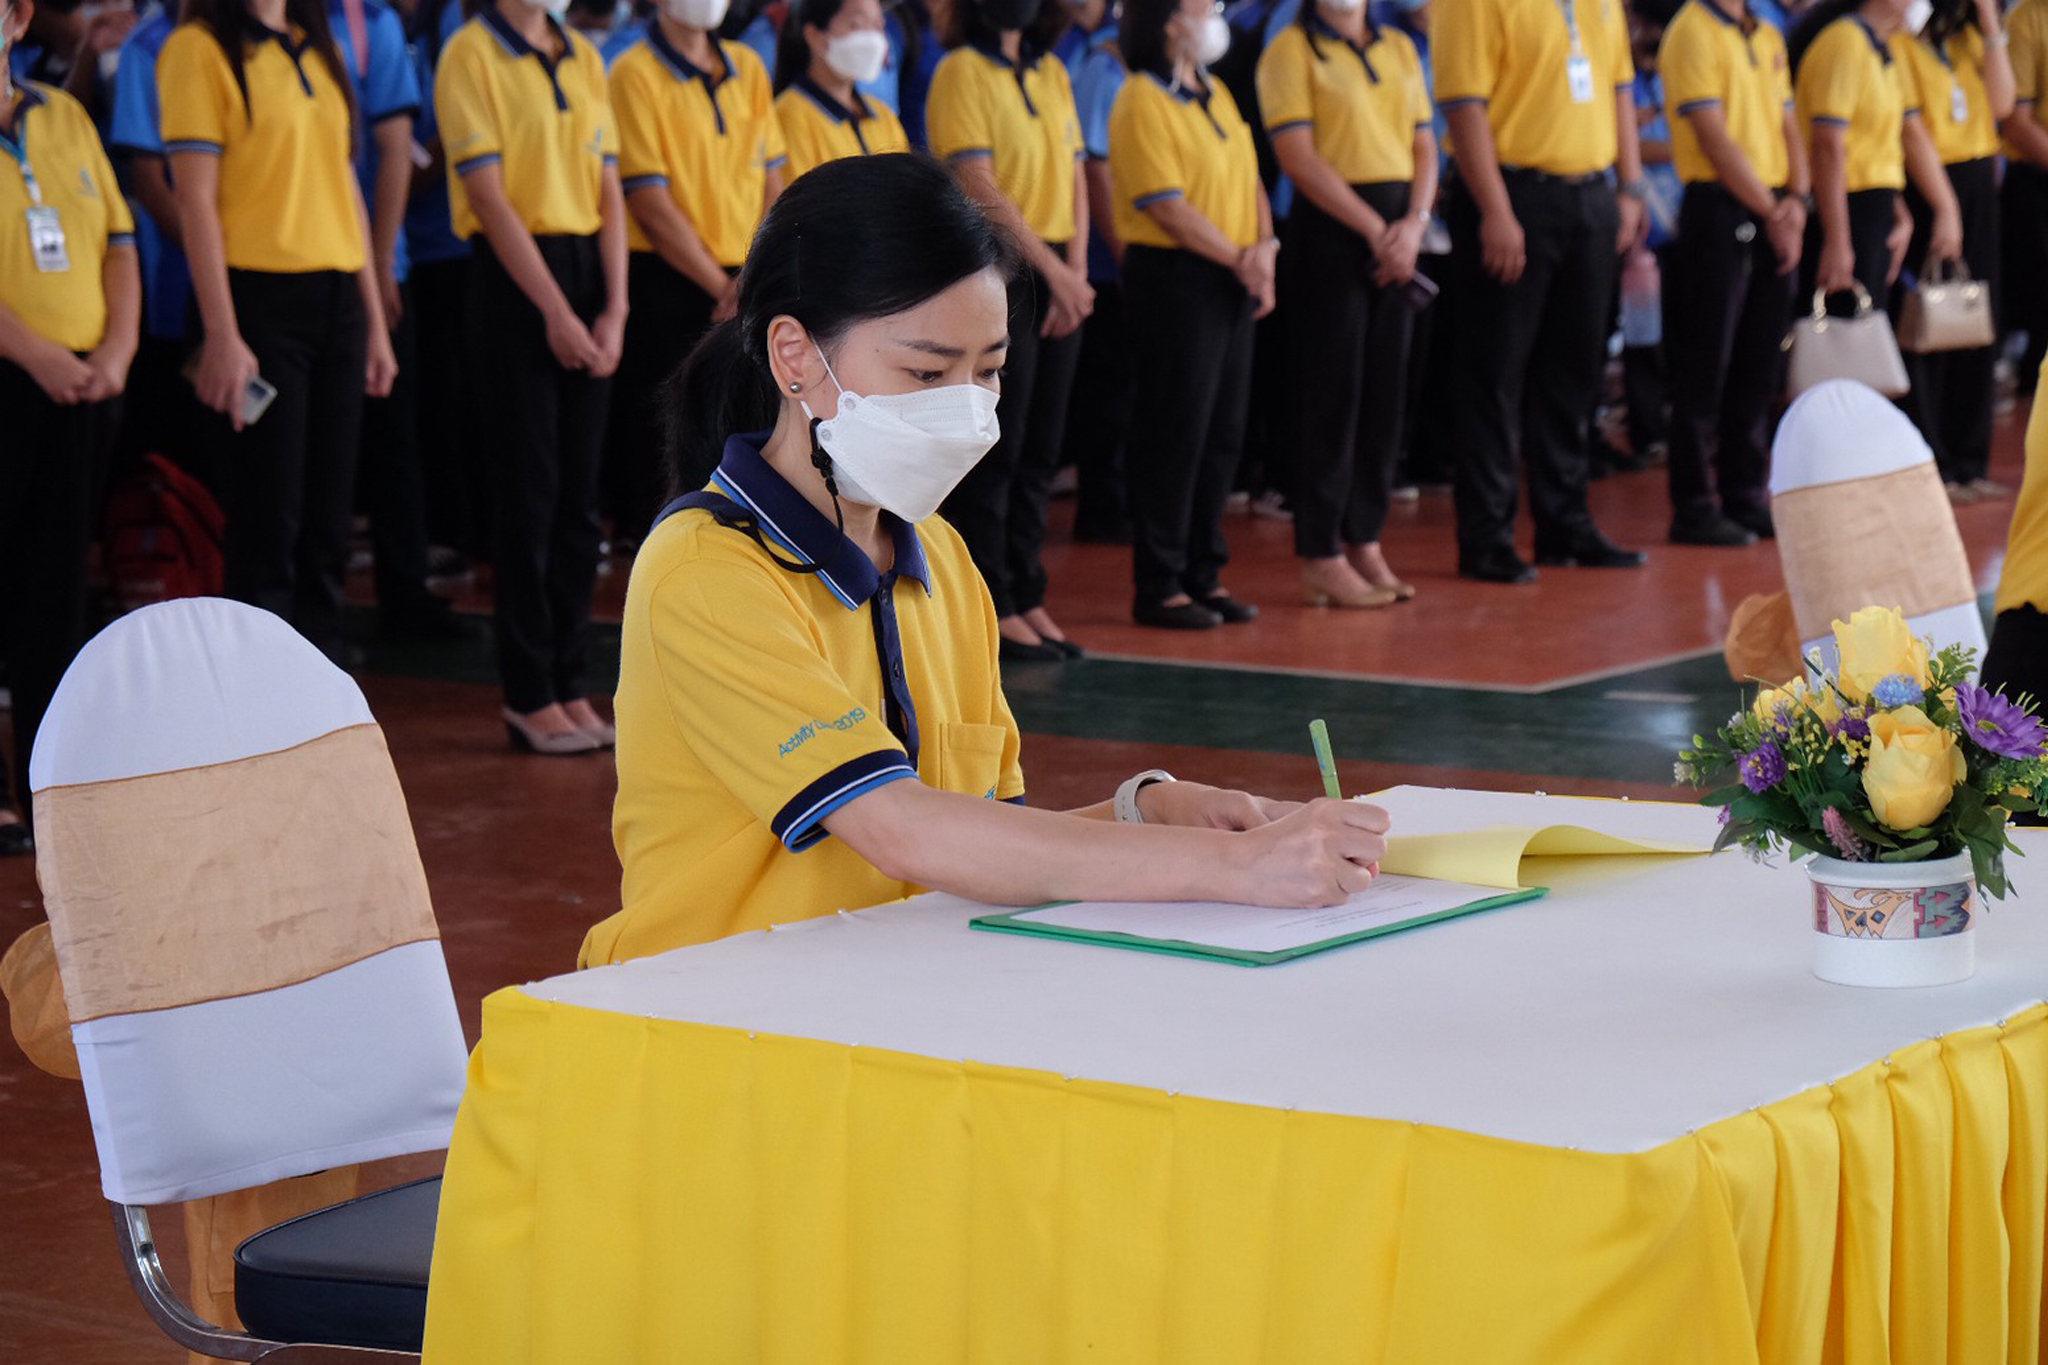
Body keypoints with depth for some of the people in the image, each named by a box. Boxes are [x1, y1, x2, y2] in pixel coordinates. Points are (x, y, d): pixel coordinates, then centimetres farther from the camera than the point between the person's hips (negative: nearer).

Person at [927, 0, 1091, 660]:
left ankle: (1027, 598, 15)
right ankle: (990, 606, 2)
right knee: (994, 449, -3)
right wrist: (1051, 266, -16)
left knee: (1041, 448, 8)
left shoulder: (1052, 72, 15)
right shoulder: (962, 71, -6)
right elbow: (978, 184, -14)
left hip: (1058, 276, 7)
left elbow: (1074, 175, 12)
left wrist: (1076, 270, -1)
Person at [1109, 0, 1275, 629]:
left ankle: (1205, 572, 19)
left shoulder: (1217, 95, 15)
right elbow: (1167, 205, -17)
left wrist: (1265, 247, -2)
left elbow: (1250, 178, 15)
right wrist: (1239, 259, -14)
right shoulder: (1142, 102, -11)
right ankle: (1159, 586, 3)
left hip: (1234, 282, 8)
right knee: (1175, 434, -4)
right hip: (1175, 277, -8)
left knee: (1223, 431, 10)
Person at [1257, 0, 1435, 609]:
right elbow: (1298, 156, -12)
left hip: (1398, 229, 6)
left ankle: (1364, 542, 16)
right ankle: (1321, 557, 1)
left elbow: (1424, 146, 13)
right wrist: (1373, 228, -14)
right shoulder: (1291, 49, -4)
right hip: (1331, 228, -6)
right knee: (1331, 392, -4)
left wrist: (1413, 222, -5)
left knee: (1386, 391, 7)